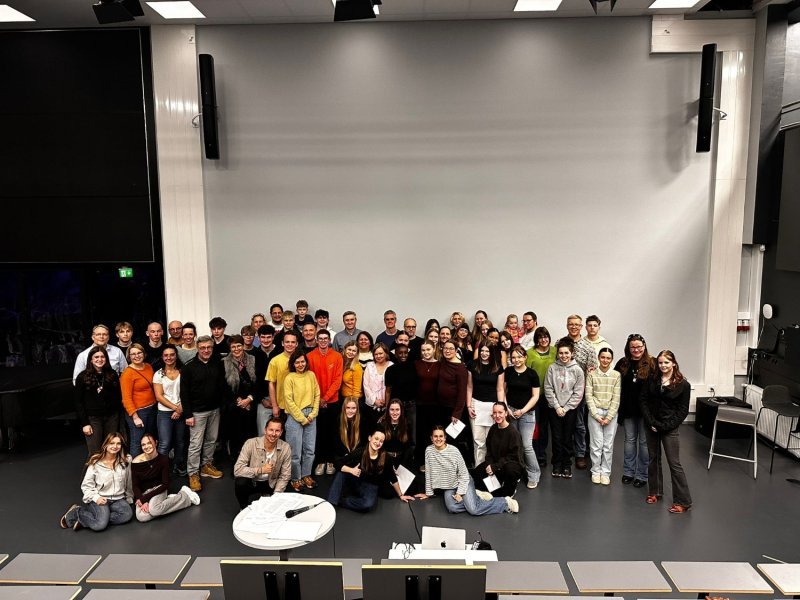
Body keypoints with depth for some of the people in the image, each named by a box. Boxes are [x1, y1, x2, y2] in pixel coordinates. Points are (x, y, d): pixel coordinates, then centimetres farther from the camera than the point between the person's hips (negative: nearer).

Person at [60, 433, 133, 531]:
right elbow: (86, 485, -1)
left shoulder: (126, 461, 3)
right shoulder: (96, 462, -5)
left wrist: (129, 498, 13)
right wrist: (96, 498, -15)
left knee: (128, 514, -29)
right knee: (101, 524, -30)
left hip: (118, 499, 4)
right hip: (100, 498, -3)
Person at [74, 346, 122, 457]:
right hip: (93, 419, -2)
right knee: (95, 453, -1)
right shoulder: (82, 377, -2)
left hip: (111, 418, 3)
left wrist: (117, 413, 3)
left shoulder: (112, 374, 6)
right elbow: (78, 402, -3)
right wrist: (84, 423, -8)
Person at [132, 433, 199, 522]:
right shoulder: (136, 462, -13)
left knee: (153, 510, -34)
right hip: (142, 493, 2)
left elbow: (165, 484, -11)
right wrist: (141, 500, -22)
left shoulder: (163, 460, -15)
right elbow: (135, 486, -4)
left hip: (158, 489, -2)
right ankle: (166, 499, -3)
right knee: (142, 517, -28)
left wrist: (145, 498, -20)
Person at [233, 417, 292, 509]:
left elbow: (285, 476, -6)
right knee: (241, 482, -31)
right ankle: (244, 508, -2)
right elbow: (237, 469, -25)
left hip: (269, 485, 1)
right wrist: (260, 470, -30)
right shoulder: (251, 443, -20)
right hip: (251, 482, -1)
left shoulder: (285, 448, -15)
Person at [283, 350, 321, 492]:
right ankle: (296, 479, 17)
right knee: (296, 451, 1)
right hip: (295, 417, -4)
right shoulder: (289, 378, -8)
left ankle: (306, 475, 26)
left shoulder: (311, 375, 5)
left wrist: (313, 414, -3)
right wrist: (302, 419, -9)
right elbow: (289, 401, -9)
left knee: (310, 449, 9)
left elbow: (316, 395, 7)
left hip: (311, 417, 4)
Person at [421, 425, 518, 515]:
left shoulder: (454, 451, -15)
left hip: (463, 482, -2)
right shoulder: (429, 450, -9)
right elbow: (428, 473, -1)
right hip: (448, 487, 2)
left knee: (473, 509, -25)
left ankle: (505, 502, -6)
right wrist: (428, 493, 2)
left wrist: (459, 493, -16)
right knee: (452, 508, -30)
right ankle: (475, 498, -5)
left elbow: (464, 473, -9)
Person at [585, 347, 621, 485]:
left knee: (608, 445, 4)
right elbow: (589, 396, -2)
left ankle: (605, 472, 16)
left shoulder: (617, 375, 0)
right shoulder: (592, 375, 0)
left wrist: (609, 417, -8)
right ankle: (596, 471, 14)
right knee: (596, 444, 0)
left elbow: (616, 398, -2)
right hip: (595, 412, 0)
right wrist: (597, 415, -9)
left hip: (611, 413, 1)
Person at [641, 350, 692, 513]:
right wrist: (651, 422, -9)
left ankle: (683, 501, 4)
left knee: (674, 463, -3)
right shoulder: (652, 380, 2)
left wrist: (664, 426, -12)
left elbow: (683, 410, -7)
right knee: (653, 459, 14)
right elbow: (644, 401, 2)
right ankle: (655, 492, 29)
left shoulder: (683, 384, -6)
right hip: (652, 426, 4)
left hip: (669, 428, -4)